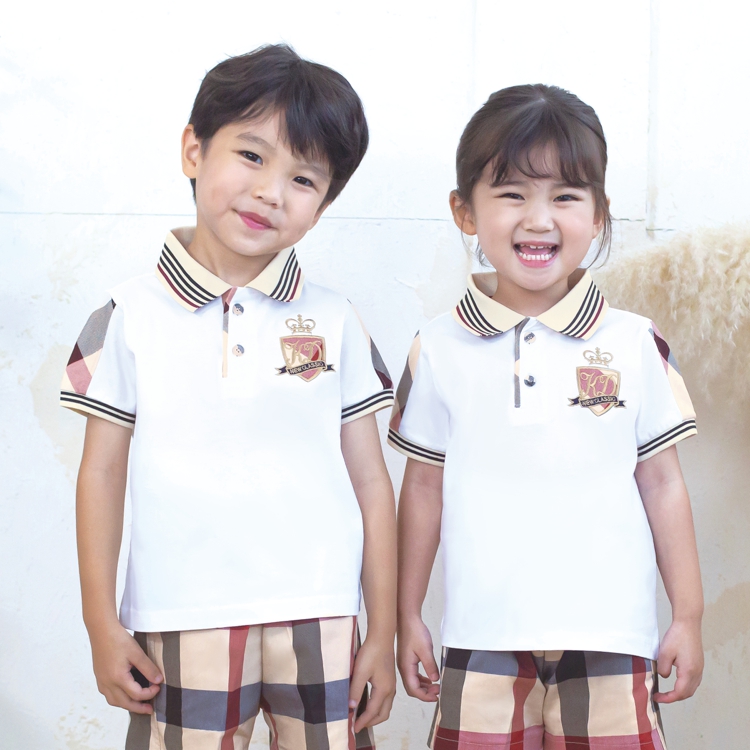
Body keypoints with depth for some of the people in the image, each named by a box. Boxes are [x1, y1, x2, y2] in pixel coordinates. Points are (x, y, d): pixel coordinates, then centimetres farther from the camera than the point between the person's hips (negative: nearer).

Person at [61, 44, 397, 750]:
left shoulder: (334, 323, 4)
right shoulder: (132, 315, 1)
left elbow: (370, 480, 5)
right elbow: (102, 472, 4)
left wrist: (383, 633, 4)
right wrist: (101, 625, 2)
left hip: (319, 624, 1)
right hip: (181, 629, -1)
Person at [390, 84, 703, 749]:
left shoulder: (636, 345, 1)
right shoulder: (440, 350, 2)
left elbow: (662, 483, 6)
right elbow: (424, 487, 8)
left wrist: (689, 617, 8)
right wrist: (407, 617, 10)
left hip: (611, 640, 0)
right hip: (483, 641, 0)